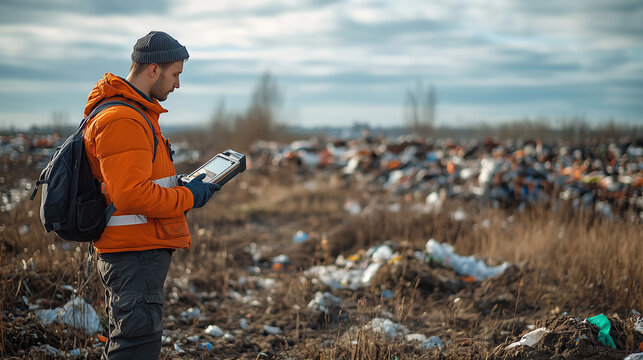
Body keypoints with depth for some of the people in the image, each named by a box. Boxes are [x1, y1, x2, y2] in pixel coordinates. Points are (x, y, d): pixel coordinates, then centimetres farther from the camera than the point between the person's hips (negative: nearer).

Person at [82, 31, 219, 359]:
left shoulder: (137, 114, 18)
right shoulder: (122, 121, -18)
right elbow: (132, 196, -26)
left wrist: (185, 186, 11)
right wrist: (188, 197, -14)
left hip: (142, 250, 11)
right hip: (135, 255, -11)